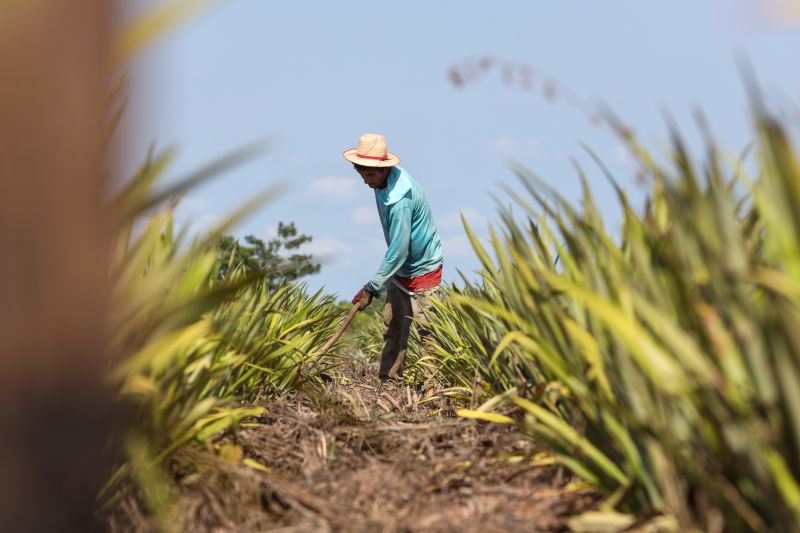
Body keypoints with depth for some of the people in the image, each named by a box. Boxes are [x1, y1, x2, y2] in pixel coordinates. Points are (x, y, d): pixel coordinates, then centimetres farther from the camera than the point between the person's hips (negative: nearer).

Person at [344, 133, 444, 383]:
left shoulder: (399, 200, -31)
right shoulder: (385, 180, -1)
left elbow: (398, 251, -29)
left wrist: (371, 288, -25)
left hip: (423, 269, -9)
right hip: (401, 268, 9)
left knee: (428, 331, -6)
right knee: (393, 327, 10)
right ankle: (389, 379, 17)